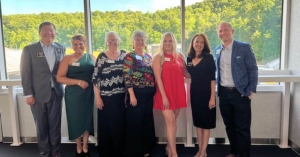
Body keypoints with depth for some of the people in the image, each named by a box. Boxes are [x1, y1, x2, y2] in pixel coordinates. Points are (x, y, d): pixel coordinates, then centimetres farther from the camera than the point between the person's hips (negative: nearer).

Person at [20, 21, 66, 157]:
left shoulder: (61, 48, 6)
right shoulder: (29, 49, -2)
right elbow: (25, 73, -4)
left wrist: (61, 86, 1)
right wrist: (28, 94, -8)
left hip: (56, 93, 2)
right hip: (38, 94, -2)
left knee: (55, 125, 9)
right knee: (41, 126, 9)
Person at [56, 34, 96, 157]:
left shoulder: (91, 57, 5)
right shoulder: (67, 59, -3)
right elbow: (60, 78, -10)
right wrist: (78, 82, -18)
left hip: (88, 93, 2)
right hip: (73, 94, -2)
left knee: (87, 118, 9)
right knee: (76, 119, 8)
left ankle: (85, 147, 27)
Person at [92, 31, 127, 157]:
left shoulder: (124, 55, 6)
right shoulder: (101, 57, -2)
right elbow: (95, 78, -3)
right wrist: (97, 97, -7)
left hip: (121, 96, 3)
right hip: (106, 97, -2)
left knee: (120, 124, 9)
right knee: (106, 126, 4)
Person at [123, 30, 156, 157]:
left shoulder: (149, 57, 13)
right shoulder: (129, 57, -6)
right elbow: (127, 77, -13)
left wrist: (154, 90, 10)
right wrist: (132, 95, -18)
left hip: (149, 94, 7)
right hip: (137, 93, -6)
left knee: (147, 121, 14)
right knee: (135, 122, 2)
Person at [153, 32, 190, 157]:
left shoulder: (180, 56, 8)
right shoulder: (158, 57, -3)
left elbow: (185, 73, 18)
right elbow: (158, 78, -10)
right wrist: (164, 96, -15)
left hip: (178, 93, 4)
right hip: (165, 94, -4)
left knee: (173, 121, 12)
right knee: (170, 122, -5)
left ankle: (169, 146, 30)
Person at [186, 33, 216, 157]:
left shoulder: (209, 58, -8)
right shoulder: (189, 59, 5)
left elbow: (212, 79, -11)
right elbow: (189, 76, 11)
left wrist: (212, 97, -16)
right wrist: (189, 93, 4)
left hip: (206, 94, -5)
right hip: (194, 94, 5)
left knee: (206, 123, 4)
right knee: (197, 122, 12)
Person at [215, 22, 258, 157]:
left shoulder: (244, 47, -6)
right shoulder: (218, 50, 9)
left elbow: (253, 69, -5)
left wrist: (251, 90, -10)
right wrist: (218, 88, 9)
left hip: (240, 93, -5)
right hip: (224, 93, 5)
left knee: (242, 128, 0)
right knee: (229, 126, 15)